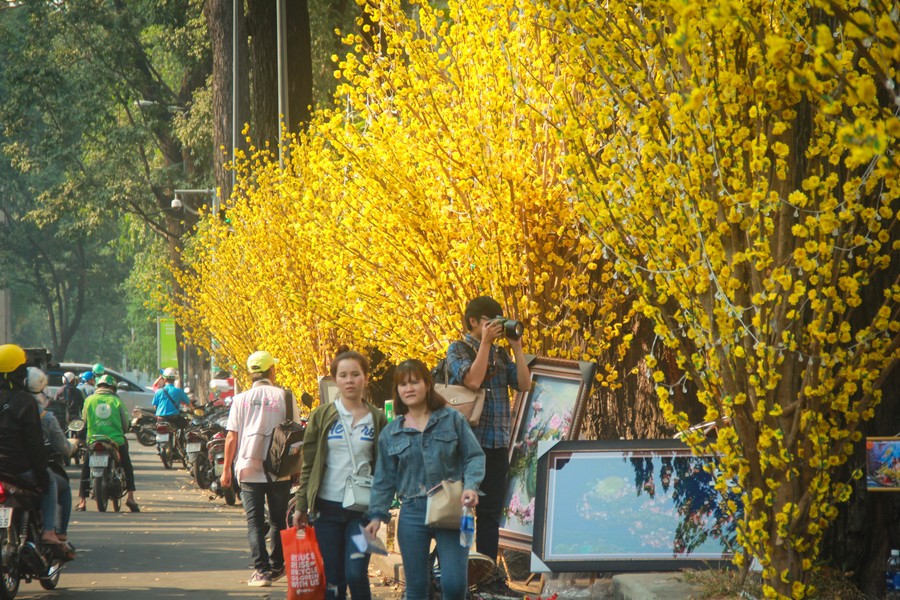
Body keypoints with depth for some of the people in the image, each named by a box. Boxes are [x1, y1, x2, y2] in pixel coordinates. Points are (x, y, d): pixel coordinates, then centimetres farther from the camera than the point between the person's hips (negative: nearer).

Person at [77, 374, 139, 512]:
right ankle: (130, 497, 5)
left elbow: (84, 420, 8)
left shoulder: (89, 400, 4)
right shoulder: (116, 401, 1)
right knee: (127, 467, 16)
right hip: (116, 440, -1)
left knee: (86, 469, 14)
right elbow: (125, 422, 4)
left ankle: (82, 501, 4)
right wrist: (123, 431, 26)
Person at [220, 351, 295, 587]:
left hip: (248, 469, 0)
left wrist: (226, 468, 9)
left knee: (255, 521, 2)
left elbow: (231, 437, 0)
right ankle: (276, 567, 24)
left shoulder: (241, 399, 0)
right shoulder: (283, 396, -2)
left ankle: (261, 570, -7)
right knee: (278, 520, 15)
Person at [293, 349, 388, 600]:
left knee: (356, 574, -12)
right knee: (333, 579, 3)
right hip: (328, 506, 1)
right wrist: (301, 506, 3)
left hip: (362, 509, -1)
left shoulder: (377, 419, 4)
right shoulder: (322, 416, 3)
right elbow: (308, 464, 6)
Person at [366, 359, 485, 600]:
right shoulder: (391, 433, 10)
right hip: (412, 514, 2)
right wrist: (377, 515, 4)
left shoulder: (452, 419, 4)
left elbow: (474, 456, 2)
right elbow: (385, 479, 12)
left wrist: (471, 486, -15)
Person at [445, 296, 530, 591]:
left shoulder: (500, 353, 14)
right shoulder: (458, 349, -2)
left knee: (491, 511, 9)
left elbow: (524, 384, 5)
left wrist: (517, 347, 1)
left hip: (497, 442, 6)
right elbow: (472, 380, -19)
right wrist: (486, 342, -15)